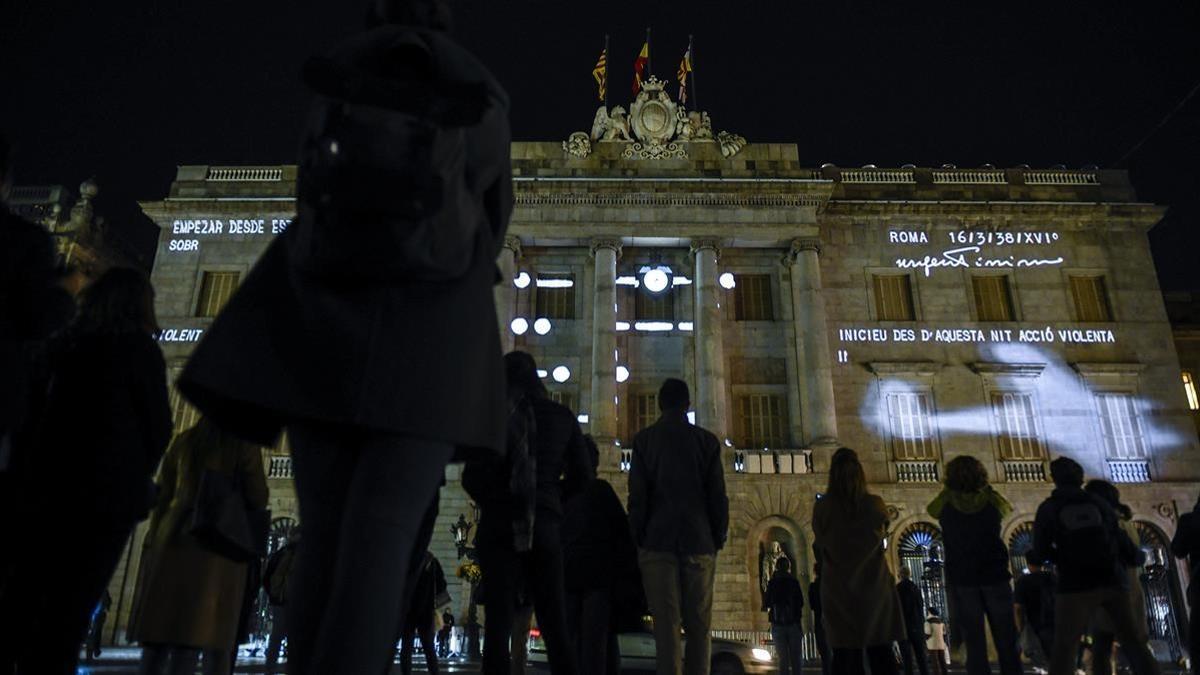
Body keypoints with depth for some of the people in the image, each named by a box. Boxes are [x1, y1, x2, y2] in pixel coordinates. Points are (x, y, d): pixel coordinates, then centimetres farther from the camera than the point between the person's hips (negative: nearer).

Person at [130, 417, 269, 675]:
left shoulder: (184, 440, 14)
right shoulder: (244, 444, -1)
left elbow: (161, 495, 13)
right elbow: (257, 500, -2)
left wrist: (154, 540, 17)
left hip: (172, 540, 5)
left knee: (158, 634, 8)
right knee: (211, 639, -4)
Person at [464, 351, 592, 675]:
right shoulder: (562, 416, 6)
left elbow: (472, 477, -4)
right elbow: (582, 475, 9)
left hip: (499, 527, -2)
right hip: (545, 527, 2)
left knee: (498, 623, 1)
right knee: (555, 623, 9)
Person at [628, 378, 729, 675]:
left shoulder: (644, 439, 5)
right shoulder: (707, 440, 7)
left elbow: (637, 496, 0)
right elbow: (718, 497, 4)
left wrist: (638, 540, 5)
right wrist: (718, 539, 11)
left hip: (658, 541, -1)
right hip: (699, 541, 1)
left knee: (666, 623, -2)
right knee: (698, 625, 7)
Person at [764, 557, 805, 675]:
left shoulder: (772, 583, 0)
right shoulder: (793, 582, -3)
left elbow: (766, 604, 4)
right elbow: (801, 603, 0)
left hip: (777, 624, 1)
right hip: (794, 623, -1)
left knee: (783, 659, 5)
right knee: (796, 660, 6)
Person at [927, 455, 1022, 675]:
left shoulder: (946, 501, -4)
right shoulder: (990, 499, -1)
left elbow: (930, 509, 17)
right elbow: (1006, 508, 21)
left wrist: (948, 488, 11)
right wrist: (984, 487, 15)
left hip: (962, 579, -1)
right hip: (995, 575, 1)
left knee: (975, 643, 1)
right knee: (1006, 642, 8)